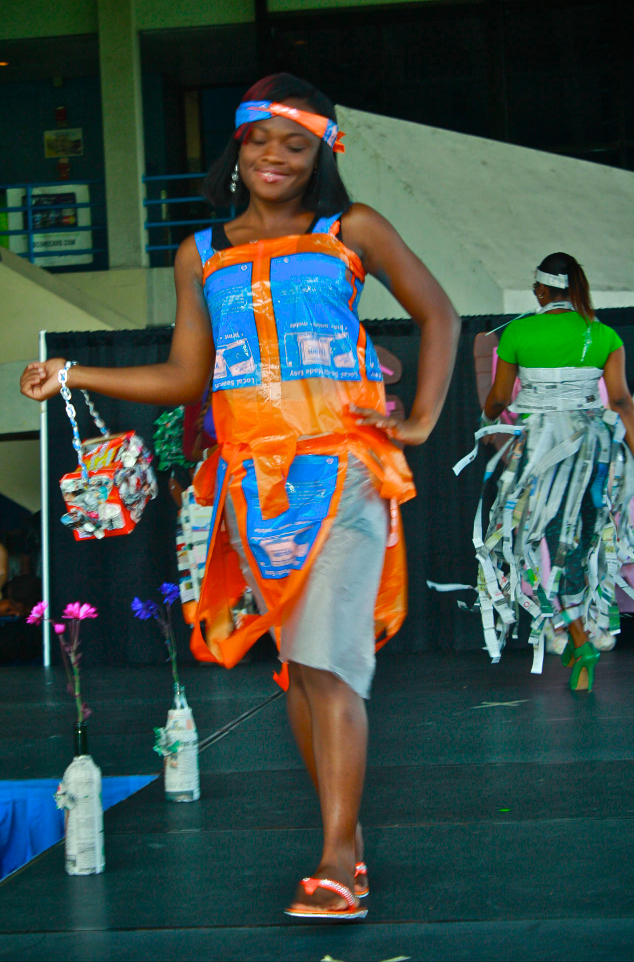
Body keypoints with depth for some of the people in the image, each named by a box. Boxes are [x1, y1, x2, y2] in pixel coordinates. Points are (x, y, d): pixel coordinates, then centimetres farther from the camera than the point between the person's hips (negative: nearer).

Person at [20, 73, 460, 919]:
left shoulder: (353, 233, 6)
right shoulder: (202, 256, 15)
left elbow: (438, 315, 14)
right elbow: (185, 379, 15)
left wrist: (421, 422, 6)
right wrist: (73, 375, 8)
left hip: (343, 469, -4)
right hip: (253, 475, 4)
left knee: (327, 662, -15)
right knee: (296, 667, 6)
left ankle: (336, 863, -14)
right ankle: (347, 841, 17)